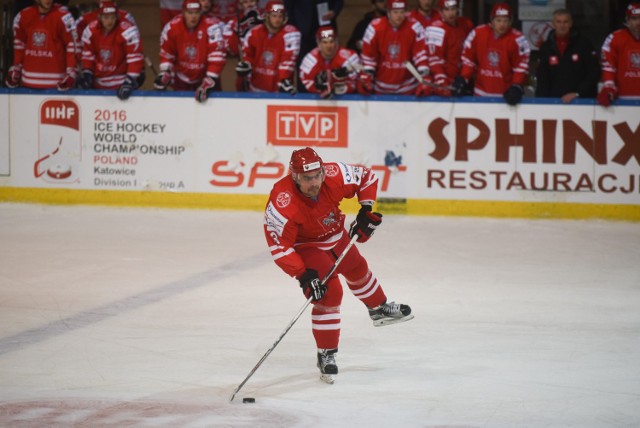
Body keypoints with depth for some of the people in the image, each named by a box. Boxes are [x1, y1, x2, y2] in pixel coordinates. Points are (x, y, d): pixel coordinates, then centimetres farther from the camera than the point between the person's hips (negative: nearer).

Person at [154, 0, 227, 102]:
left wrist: (209, 81, -35)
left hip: (205, 76, -3)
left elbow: (217, 55, -29)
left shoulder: (211, 27, -27)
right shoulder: (171, 27, -15)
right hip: (182, 79, 3)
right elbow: (166, 53, 1)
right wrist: (164, 73, -10)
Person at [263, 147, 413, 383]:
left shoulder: (335, 176, -31)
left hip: (335, 234, 6)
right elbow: (279, 246, -34)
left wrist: (367, 210, -18)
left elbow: (367, 177, -11)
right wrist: (303, 275, -37)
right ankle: (326, 355, -5)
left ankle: (379, 309, 57)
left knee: (357, 269, 26)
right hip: (304, 245, -5)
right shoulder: (282, 203, -40)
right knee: (329, 292, -17)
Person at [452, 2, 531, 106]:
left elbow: (521, 65, -10)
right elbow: (468, 59, 1)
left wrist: (517, 87, -20)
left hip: (505, 94, -2)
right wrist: (462, 80, -5)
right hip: (481, 93, 2)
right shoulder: (478, 33, -8)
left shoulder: (517, 39, -14)